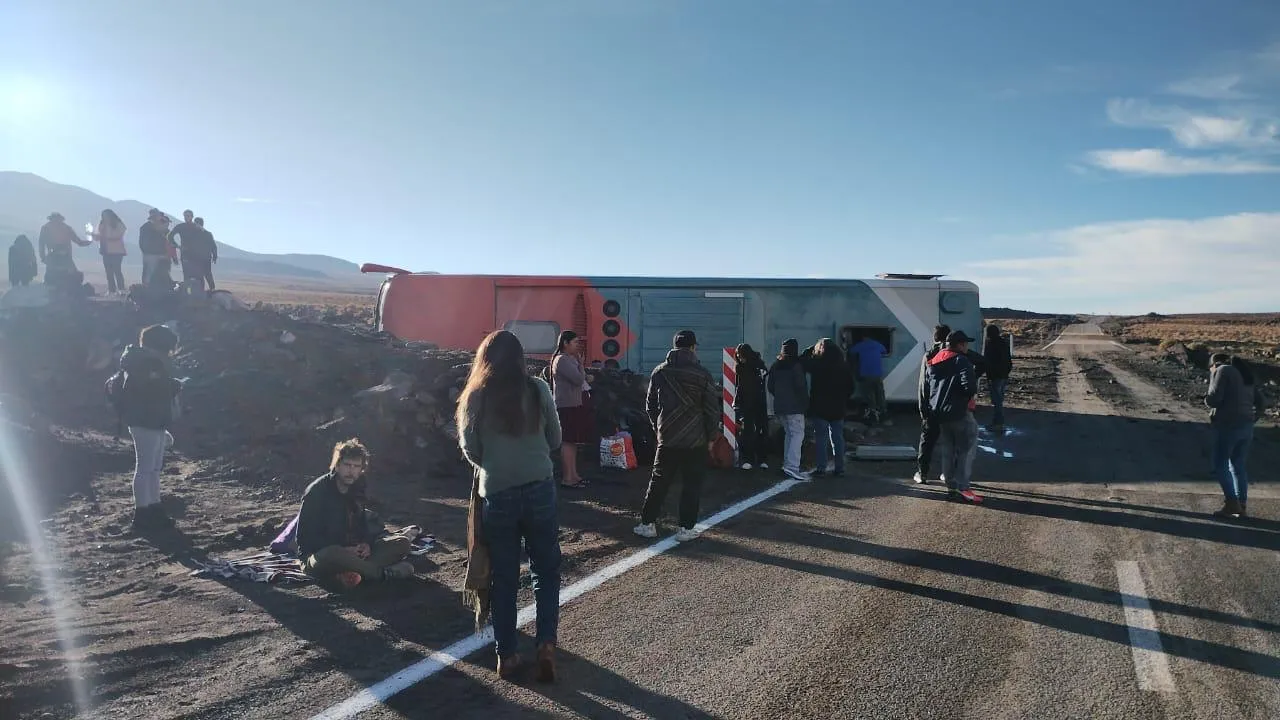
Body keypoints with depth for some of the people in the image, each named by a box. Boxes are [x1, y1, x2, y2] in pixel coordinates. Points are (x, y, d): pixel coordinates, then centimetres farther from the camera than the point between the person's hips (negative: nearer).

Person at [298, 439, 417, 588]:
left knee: (403, 542, -11)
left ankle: (352, 572, -32)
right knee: (331, 554, -43)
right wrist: (343, 552, -24)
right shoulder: (317, 491, -13)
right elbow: (305, 536, -15)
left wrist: (366, 544, -8)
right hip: (318, 555, -6)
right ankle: (384, 572, -26)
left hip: (351, 551, 6)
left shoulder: (358, 489, 6)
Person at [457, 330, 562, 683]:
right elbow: (555, 439, 4)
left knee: (503, 577, 10)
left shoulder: (475, 396, -3)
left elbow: (470, 448, 1)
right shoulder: (538, 389, -3)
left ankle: (507, 655, 17)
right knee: (546, 569, 13)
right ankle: (546, 642, 2)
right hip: (539, 489, 0)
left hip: (497, 493, 0)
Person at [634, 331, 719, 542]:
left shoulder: (659, 372, 3)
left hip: (667, 439, 3)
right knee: (692, 485, 6)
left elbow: (650, 405, 10)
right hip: (695, 440, -3)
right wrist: (711, 437, 4)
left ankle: (647, 524, 15)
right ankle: (686, 528, 8)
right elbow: (712, 409, -6)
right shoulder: (702, 374, -8)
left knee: (658, 482, 12)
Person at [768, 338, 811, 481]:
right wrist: (806, 402, -4)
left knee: (788, 433, 18)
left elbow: (770, 387, 14)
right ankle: (792, 466, -20)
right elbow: (800, 385, -14)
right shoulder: (796, 365, -10)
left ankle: (787, 463, 20)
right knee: (798, 434, -8)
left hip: (779, 406, 7)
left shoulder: (775, 365, 11)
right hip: (794, 406, -7)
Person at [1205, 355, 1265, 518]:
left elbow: (1214, 398, -16)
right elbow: (1261, 403, 16)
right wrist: (1251, 419, 18)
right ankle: (1242, 505, 11)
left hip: (1228, 425, -8)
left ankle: (1231, 503, -8)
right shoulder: (1246, 373, 19)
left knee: (1220, 465, -1)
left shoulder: (1222, 371, -5)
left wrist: (1207, 400, 5)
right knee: (1239, 466, 12)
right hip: (1246, 426, 8)